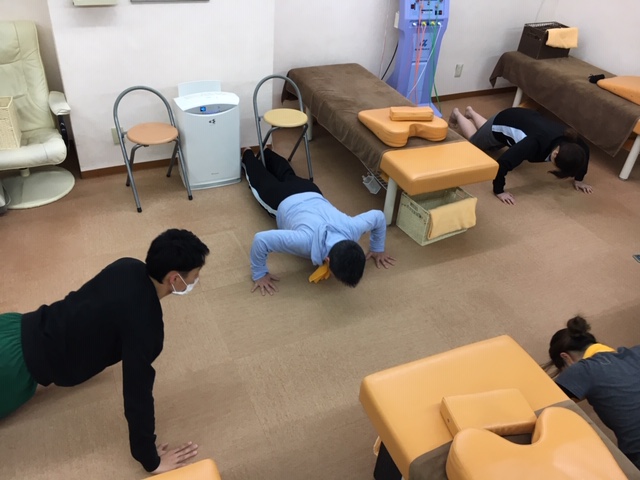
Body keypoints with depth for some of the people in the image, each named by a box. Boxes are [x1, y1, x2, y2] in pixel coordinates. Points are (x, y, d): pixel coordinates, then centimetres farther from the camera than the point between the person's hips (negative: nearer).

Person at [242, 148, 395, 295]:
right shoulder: (307, 241, -51)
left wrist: (378, 249, -9)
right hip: (284, 202, -3)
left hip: (309, 191, 3)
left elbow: (379, 217, -19)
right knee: (262, 181, 32)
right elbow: (261, 240, -48)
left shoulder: (353, 228, -41)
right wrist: (259, 274, -37)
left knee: (288, 175, 39)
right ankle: (247, 156, 61)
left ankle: (267, 153, 65)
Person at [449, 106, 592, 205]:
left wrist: (579, 179, -3)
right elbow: (503, 163, -49)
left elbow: (585, 152, -5)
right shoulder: (536, 144, -48)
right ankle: (457, 114, 50)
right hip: (502, 123, -6)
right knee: (473, 141, 25)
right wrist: (498, 191, -41)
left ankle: (470, 112, 60)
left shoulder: (571, 142, -30)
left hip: (523, 117, 6)